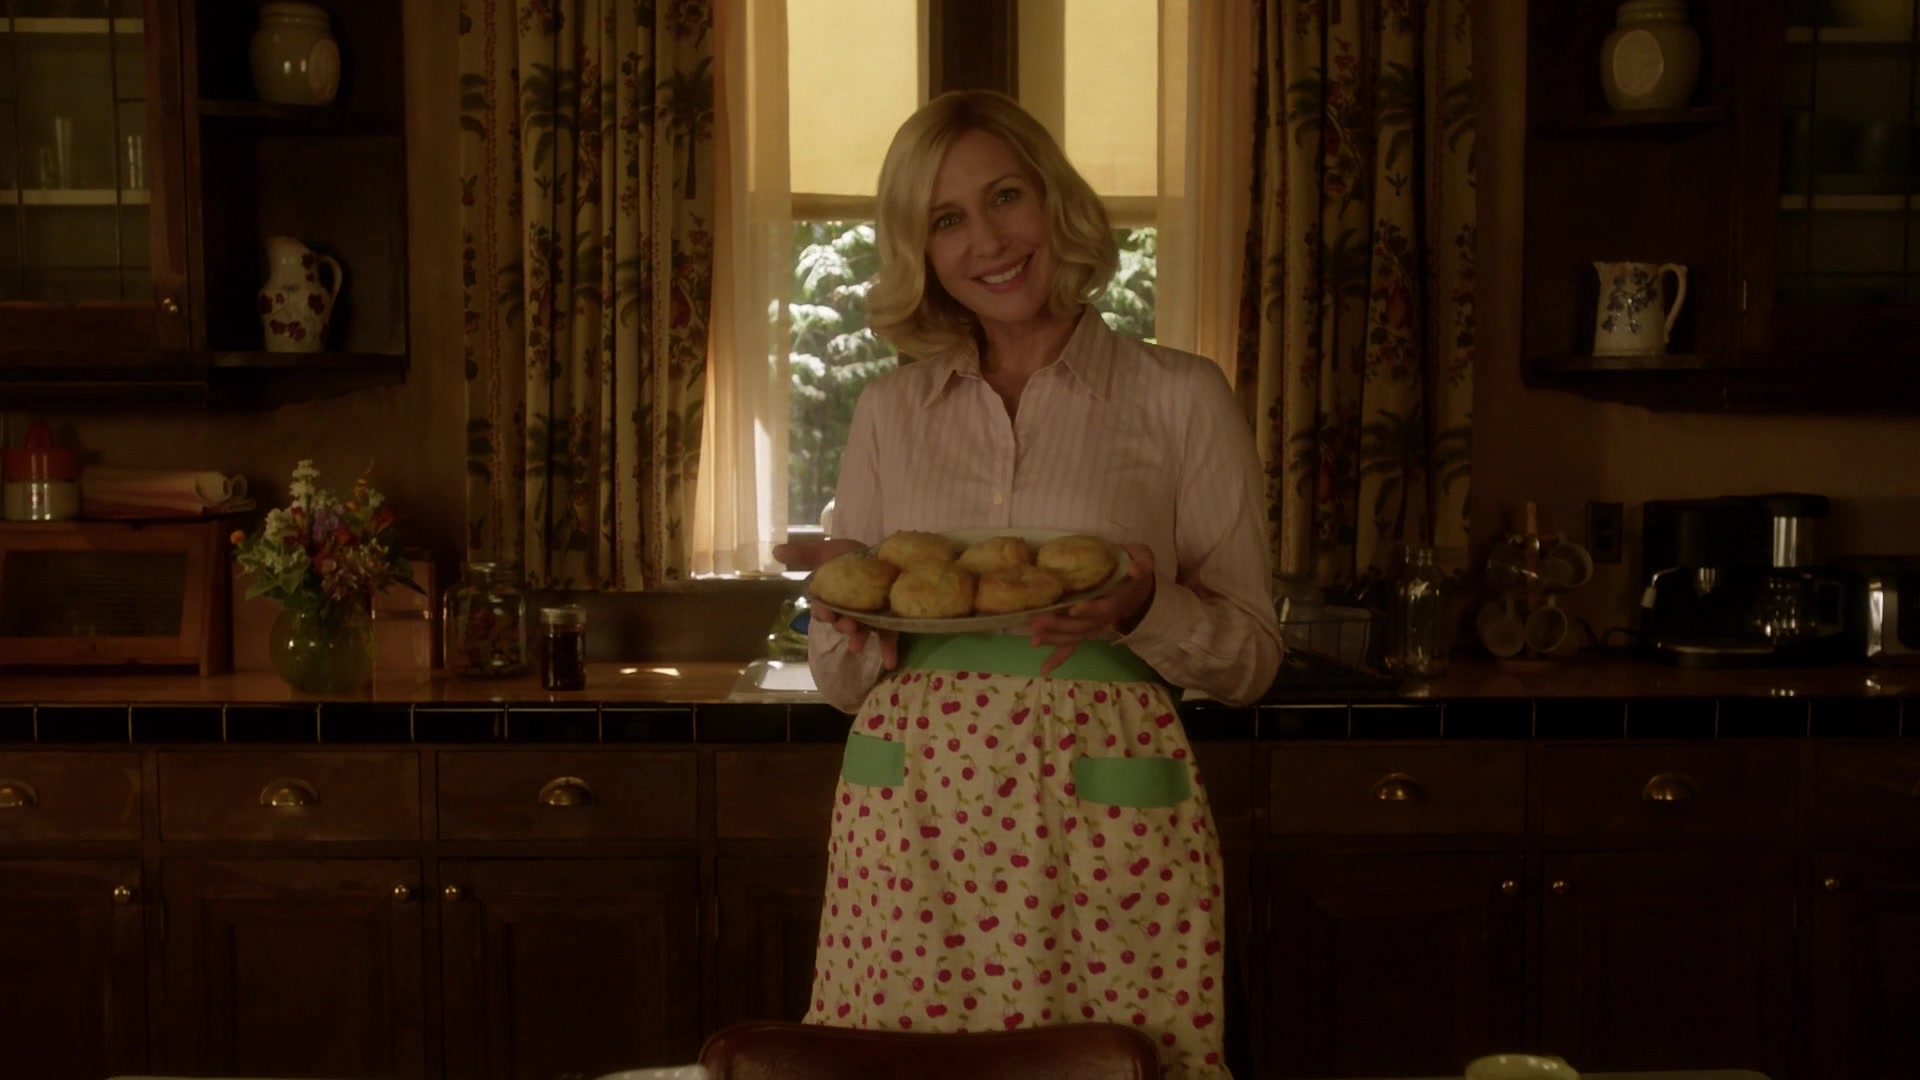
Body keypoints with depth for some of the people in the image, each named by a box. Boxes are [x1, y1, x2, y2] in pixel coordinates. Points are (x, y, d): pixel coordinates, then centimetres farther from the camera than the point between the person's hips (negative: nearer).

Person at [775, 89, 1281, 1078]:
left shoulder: (1181, 399, 2)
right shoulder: (887, 412, 11)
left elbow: (1249, 660, 4)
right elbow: (843, 681, 14)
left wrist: (1143, 609, -15)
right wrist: (848, 606, -8)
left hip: (1105, 831, -2)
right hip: (909, 828, 2)